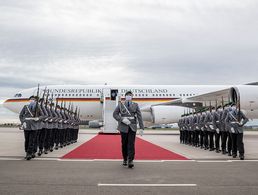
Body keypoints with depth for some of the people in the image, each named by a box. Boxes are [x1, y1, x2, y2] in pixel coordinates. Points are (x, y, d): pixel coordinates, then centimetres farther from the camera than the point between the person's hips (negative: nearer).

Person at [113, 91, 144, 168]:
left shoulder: (135, 105, 5)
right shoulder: (120, 104, 5)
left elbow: (139, 117, 2)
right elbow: (115, 114, 2)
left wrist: (141, 128, -6)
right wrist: (122, 119, -15)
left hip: (132, 127, 0)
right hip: (123, 127, 0)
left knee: (131, 144, -9)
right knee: (124, 144, 8)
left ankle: (130, 161, -9)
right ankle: (125, 159, 26)